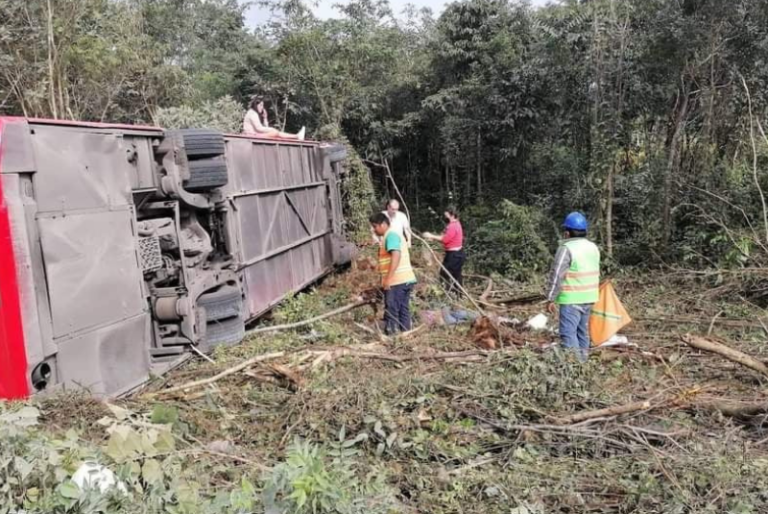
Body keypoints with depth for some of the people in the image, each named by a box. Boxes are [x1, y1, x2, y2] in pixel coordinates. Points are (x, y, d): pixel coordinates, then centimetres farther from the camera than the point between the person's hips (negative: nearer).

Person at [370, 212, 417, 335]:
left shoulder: (391, 235, -10)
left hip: (396, 281, -10)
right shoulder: (393, 235, 22)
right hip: (405, 279, 10)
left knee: (391, 312, -7)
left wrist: (388, 278, -27)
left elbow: (396, 255, -23)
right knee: (403, 311, 11)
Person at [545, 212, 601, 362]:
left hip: (571, 299, -8)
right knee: (583, 331, 17)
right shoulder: (593, 247, 11)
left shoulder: (567, 248, -16)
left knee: (568, 333, -7)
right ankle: (582, 361, 24)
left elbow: (556, 275, -16)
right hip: (588, 297, 9)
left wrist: (550, 299, -11)